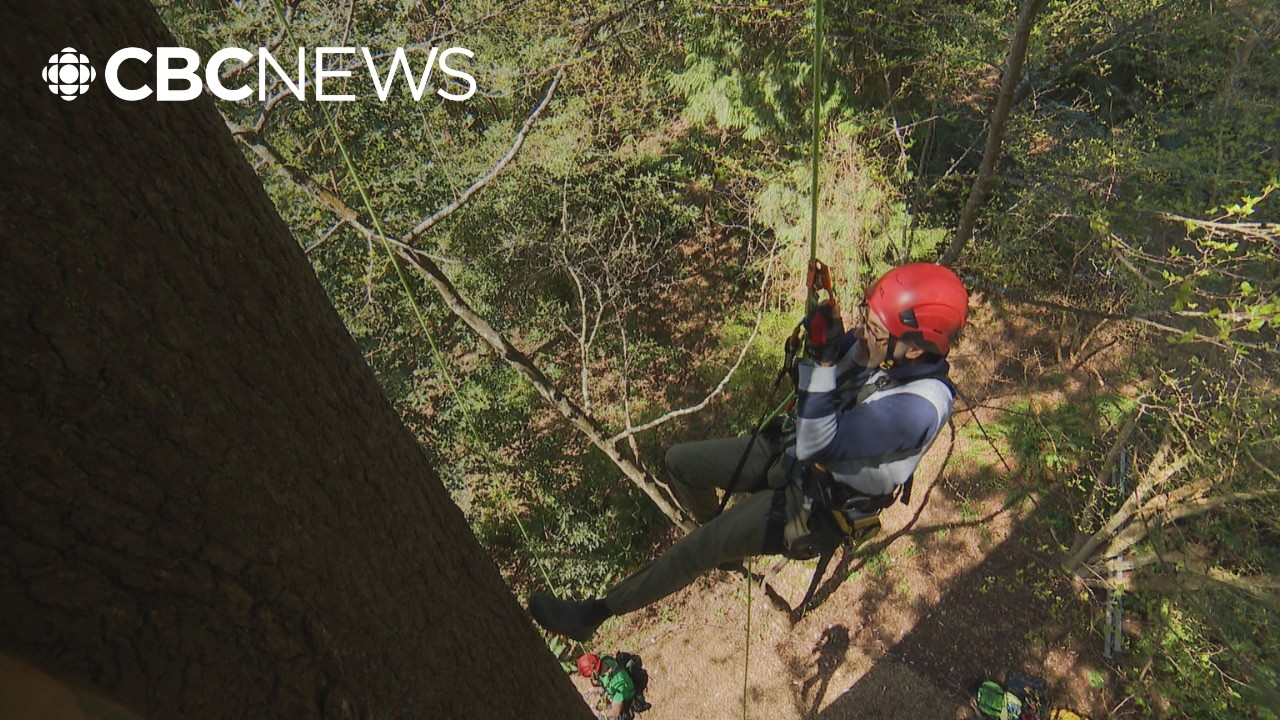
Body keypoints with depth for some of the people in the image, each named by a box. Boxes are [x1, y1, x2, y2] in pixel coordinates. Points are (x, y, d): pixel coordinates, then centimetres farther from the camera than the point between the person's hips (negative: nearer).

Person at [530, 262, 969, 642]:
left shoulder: (916, 408, -34)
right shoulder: (877, 343, -13)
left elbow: (818, 445, -35)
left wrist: (823, 359, -40)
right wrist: (816, 335, -20)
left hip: (816, 502, -7)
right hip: (792, 452, 7)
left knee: (700, 549, -9)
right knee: (680, 461, 6)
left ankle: (591, 615, 8)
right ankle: (724, 542, 35)